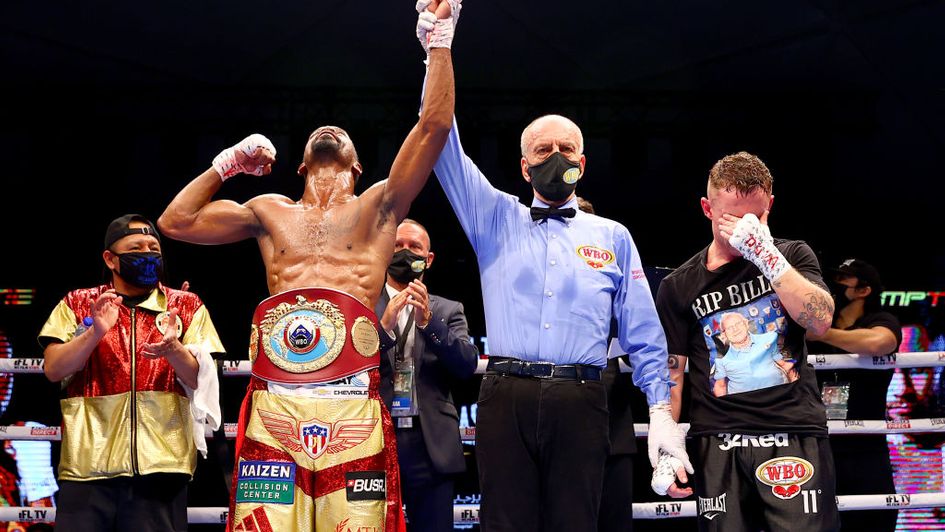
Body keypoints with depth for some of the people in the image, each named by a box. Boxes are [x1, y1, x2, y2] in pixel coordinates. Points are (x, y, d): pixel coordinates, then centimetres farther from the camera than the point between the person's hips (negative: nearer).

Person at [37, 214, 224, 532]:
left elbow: (199, 380, 1)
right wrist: (95, 332, -15)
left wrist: (173, 350, -20)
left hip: (160, 466, 0)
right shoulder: (78, 304, 11)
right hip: (88, 464, 0)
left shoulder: (186, 306, 10)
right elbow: (54, 370, 1)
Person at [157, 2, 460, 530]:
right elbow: (176, 221, 25)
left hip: (353, 402, -1)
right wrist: (226, 165, 25)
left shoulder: (378, 207, 20)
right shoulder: (270, 212, 26)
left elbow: (434, 127, 11)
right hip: (275, 402, 2)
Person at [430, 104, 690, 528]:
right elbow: (445, 148, 11)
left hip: (579, 402, 0)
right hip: (506, 398, 0)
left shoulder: (612, 237, 15)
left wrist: (661, 411, 2)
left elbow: (643, 332, 12)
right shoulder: (497, 219, 17)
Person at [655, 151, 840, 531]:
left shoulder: (792, 257, 10)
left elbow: (820, 320, -7)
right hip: (718, 441, 1)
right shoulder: (680, 286, 8)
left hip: (795, 432, 0)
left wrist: (766, 255, -13)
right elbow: (671, 373, 8)